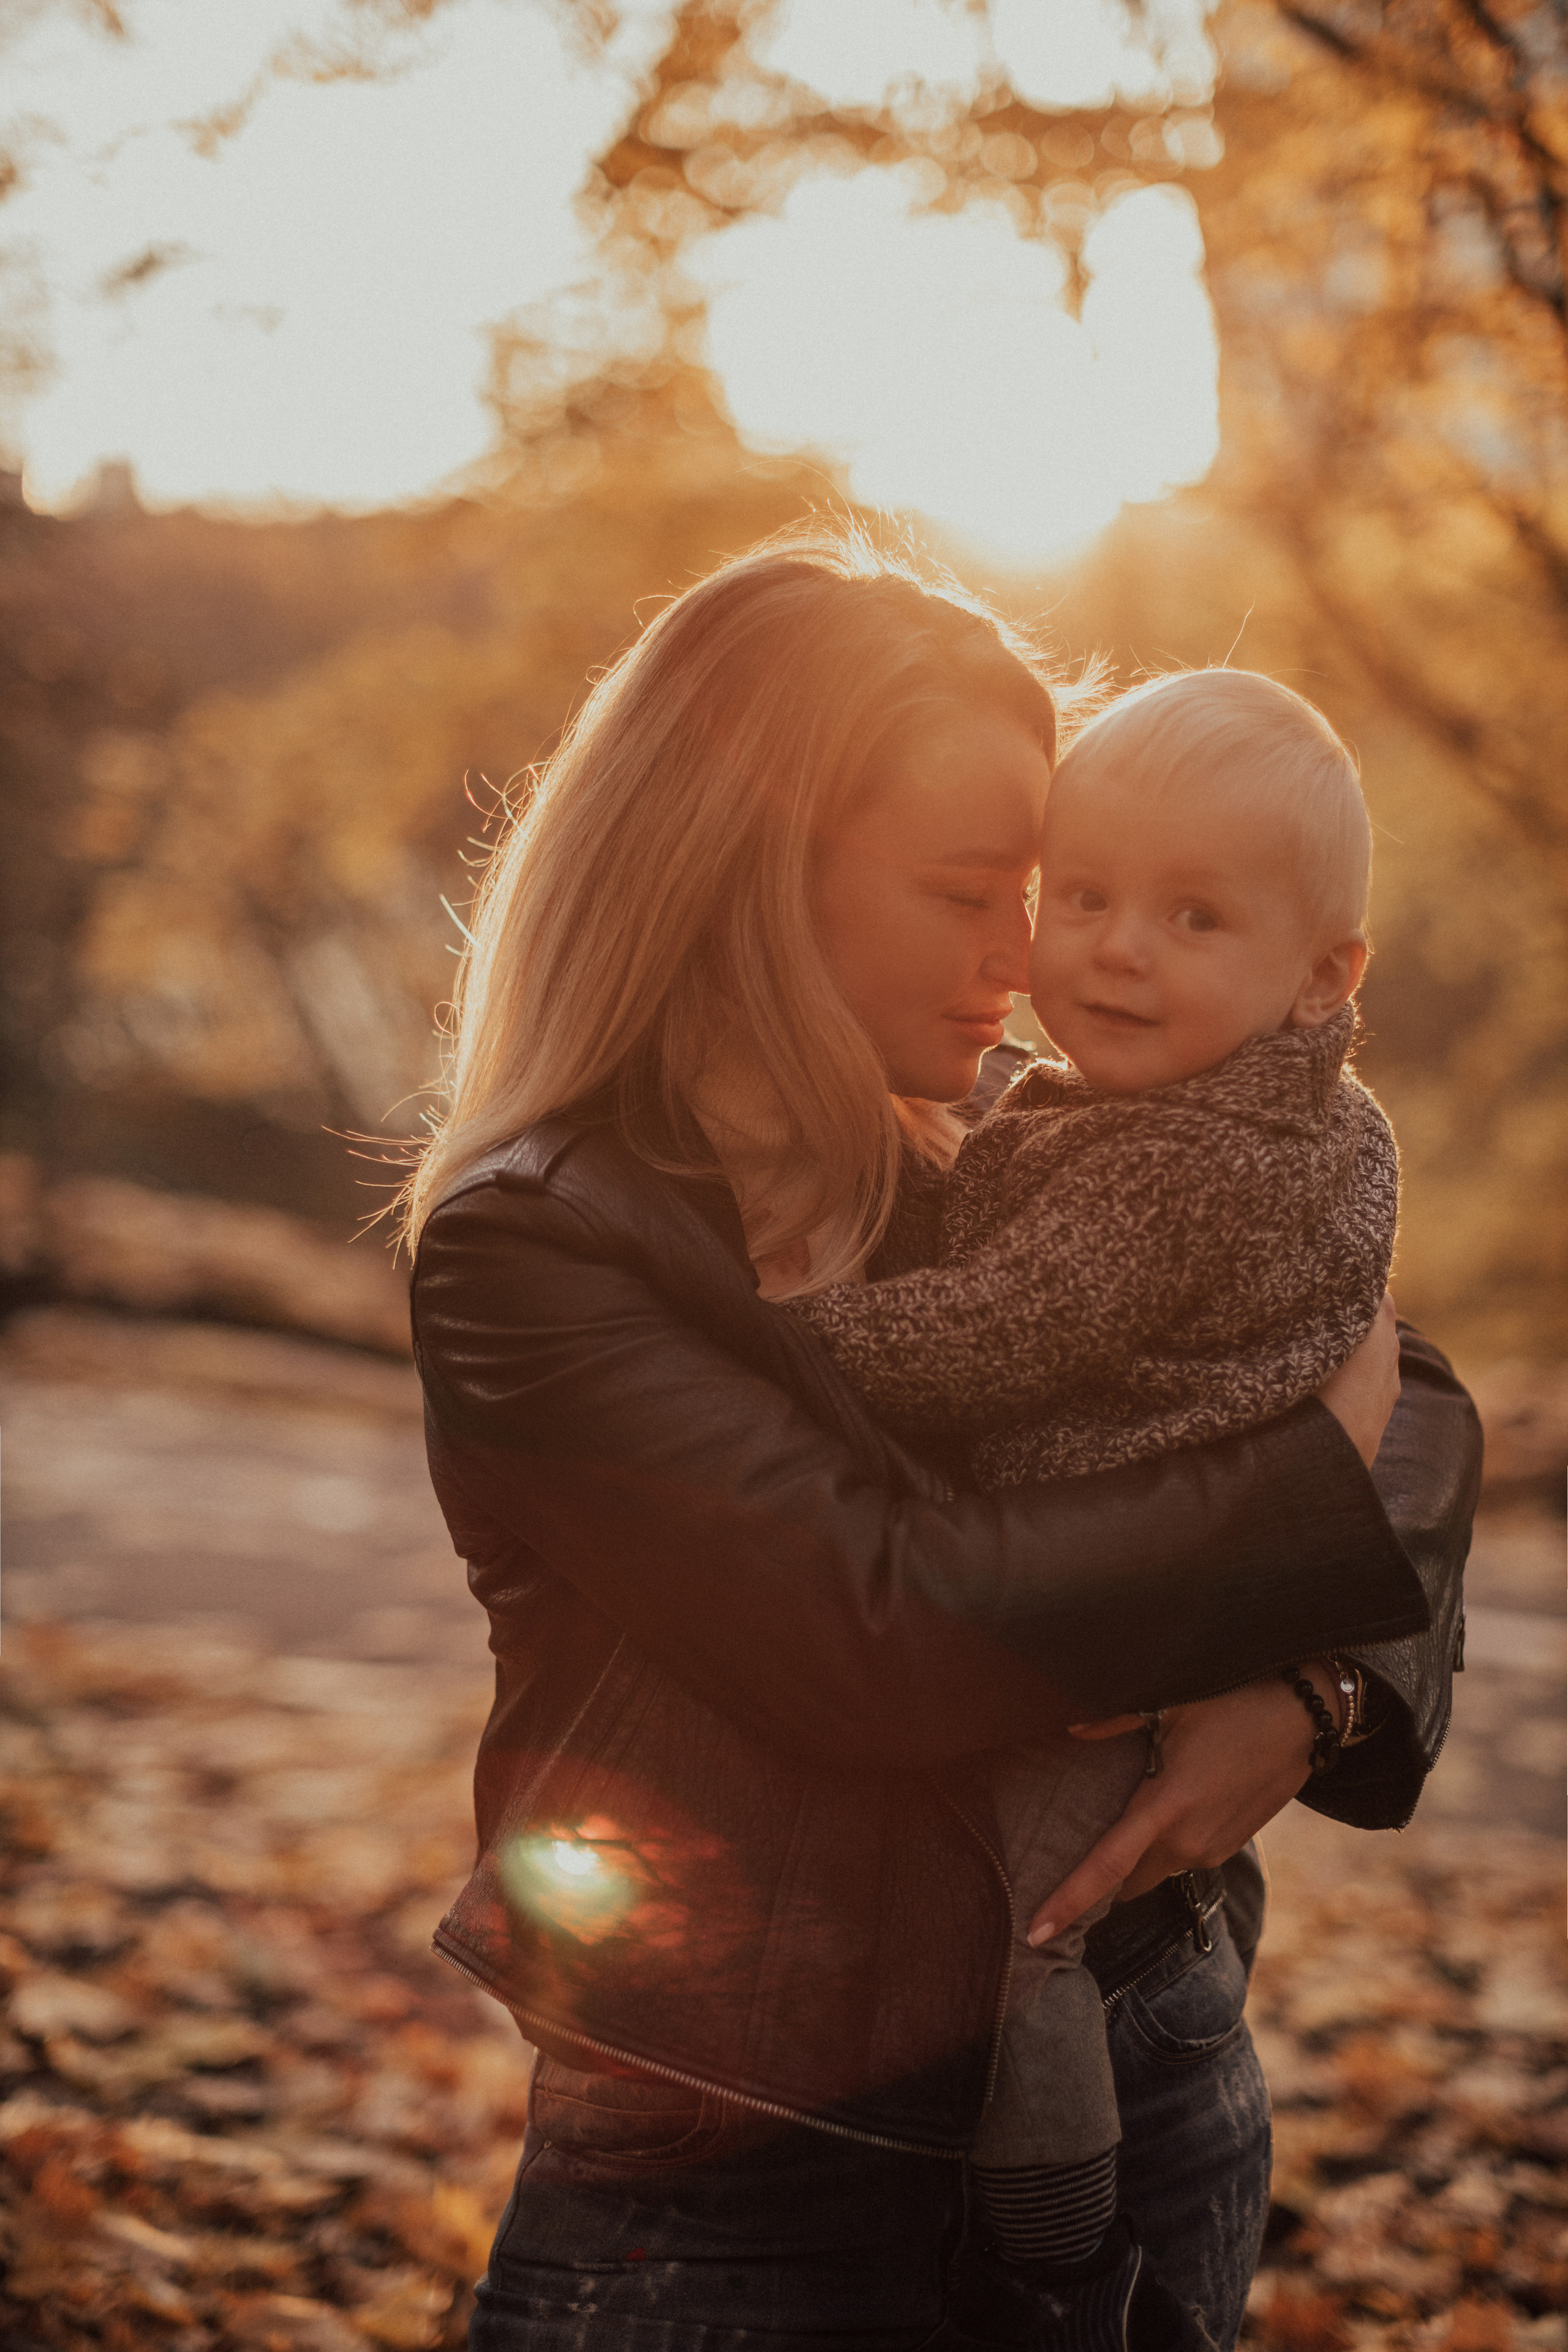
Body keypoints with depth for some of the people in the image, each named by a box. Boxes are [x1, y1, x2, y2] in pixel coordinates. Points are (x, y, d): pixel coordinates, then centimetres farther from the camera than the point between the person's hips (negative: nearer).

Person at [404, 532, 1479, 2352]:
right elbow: (886, 1631, -24)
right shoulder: (532, 1244, -14)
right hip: (740, 2186, -5)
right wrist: (1323, 1479, -14)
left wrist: (1311, 1690, -13)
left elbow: (1420, 1410, 7)